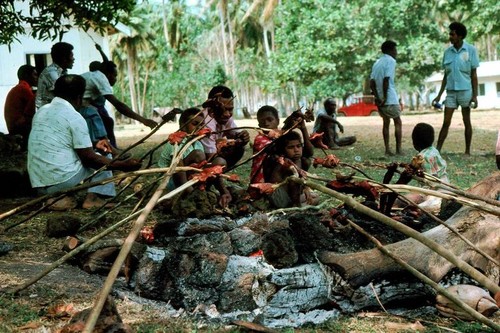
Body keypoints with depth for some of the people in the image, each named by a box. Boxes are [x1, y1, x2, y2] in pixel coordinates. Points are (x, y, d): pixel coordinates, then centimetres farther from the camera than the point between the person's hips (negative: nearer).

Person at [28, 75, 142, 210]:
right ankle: (93, 198, 1)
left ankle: (56, 197, 10)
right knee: (103, 158, 15)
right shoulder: (74, 117, -9)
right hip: (61, 182, -6)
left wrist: (93, 144, 34)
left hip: (38, 185, 6)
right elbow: (89, 159, -8)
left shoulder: (41, 111, 13)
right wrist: (122, 165, 0)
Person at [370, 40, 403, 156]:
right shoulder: (391, 61, -8)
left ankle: (387, 149, 8)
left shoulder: (377, 63, 14)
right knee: (398, 122, 3)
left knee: (386, 122, 12)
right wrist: (385, 98, -17)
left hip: (380, 99, 7)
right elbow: (386, 80, -20)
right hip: (390, 98, -7)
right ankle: (398, 149, 0)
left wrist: (378, 98, 0)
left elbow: (371, 82, 6)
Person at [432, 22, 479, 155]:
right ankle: (437, 150, -1)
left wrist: (475, 95, -8)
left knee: (467, 122, 5)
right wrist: (439, 95, 10)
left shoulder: (470, 50, -4)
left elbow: (473, 74, -3)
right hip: (451, 91, 3)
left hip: (465, 91, -3)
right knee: (446, 122, 1)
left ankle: (467, 151, 13)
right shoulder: (447, 52, 6)